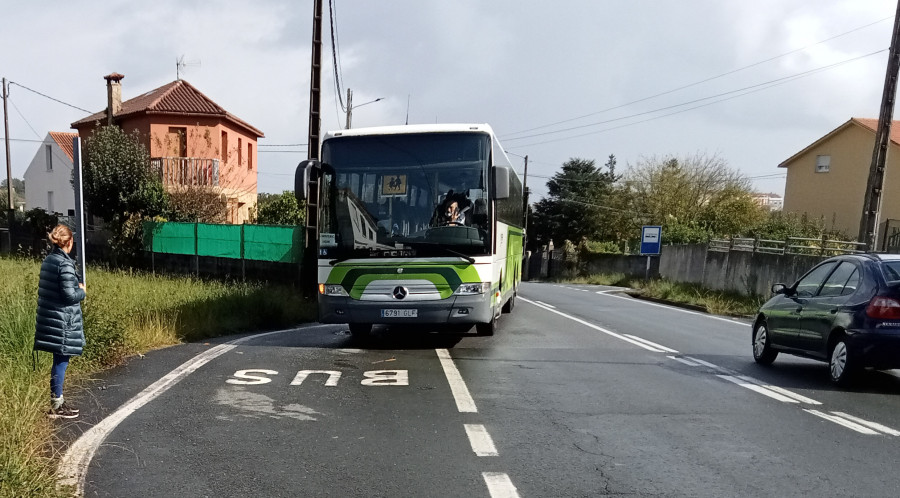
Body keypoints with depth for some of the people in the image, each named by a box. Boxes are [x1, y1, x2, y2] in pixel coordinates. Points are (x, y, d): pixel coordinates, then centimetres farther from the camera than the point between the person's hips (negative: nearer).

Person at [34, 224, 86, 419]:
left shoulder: (48, 260, 9)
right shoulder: (65, 264, -18)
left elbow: (48, 288, 16)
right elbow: (69, 294, -20)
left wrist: (77, 288, 14)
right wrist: (82, 291, -1)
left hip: (49, 318, 9)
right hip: (62, 321, -9)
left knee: (59, 360, 16)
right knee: (61, 361, 0)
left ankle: (58, 400, 24)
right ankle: (56, 406, 8)